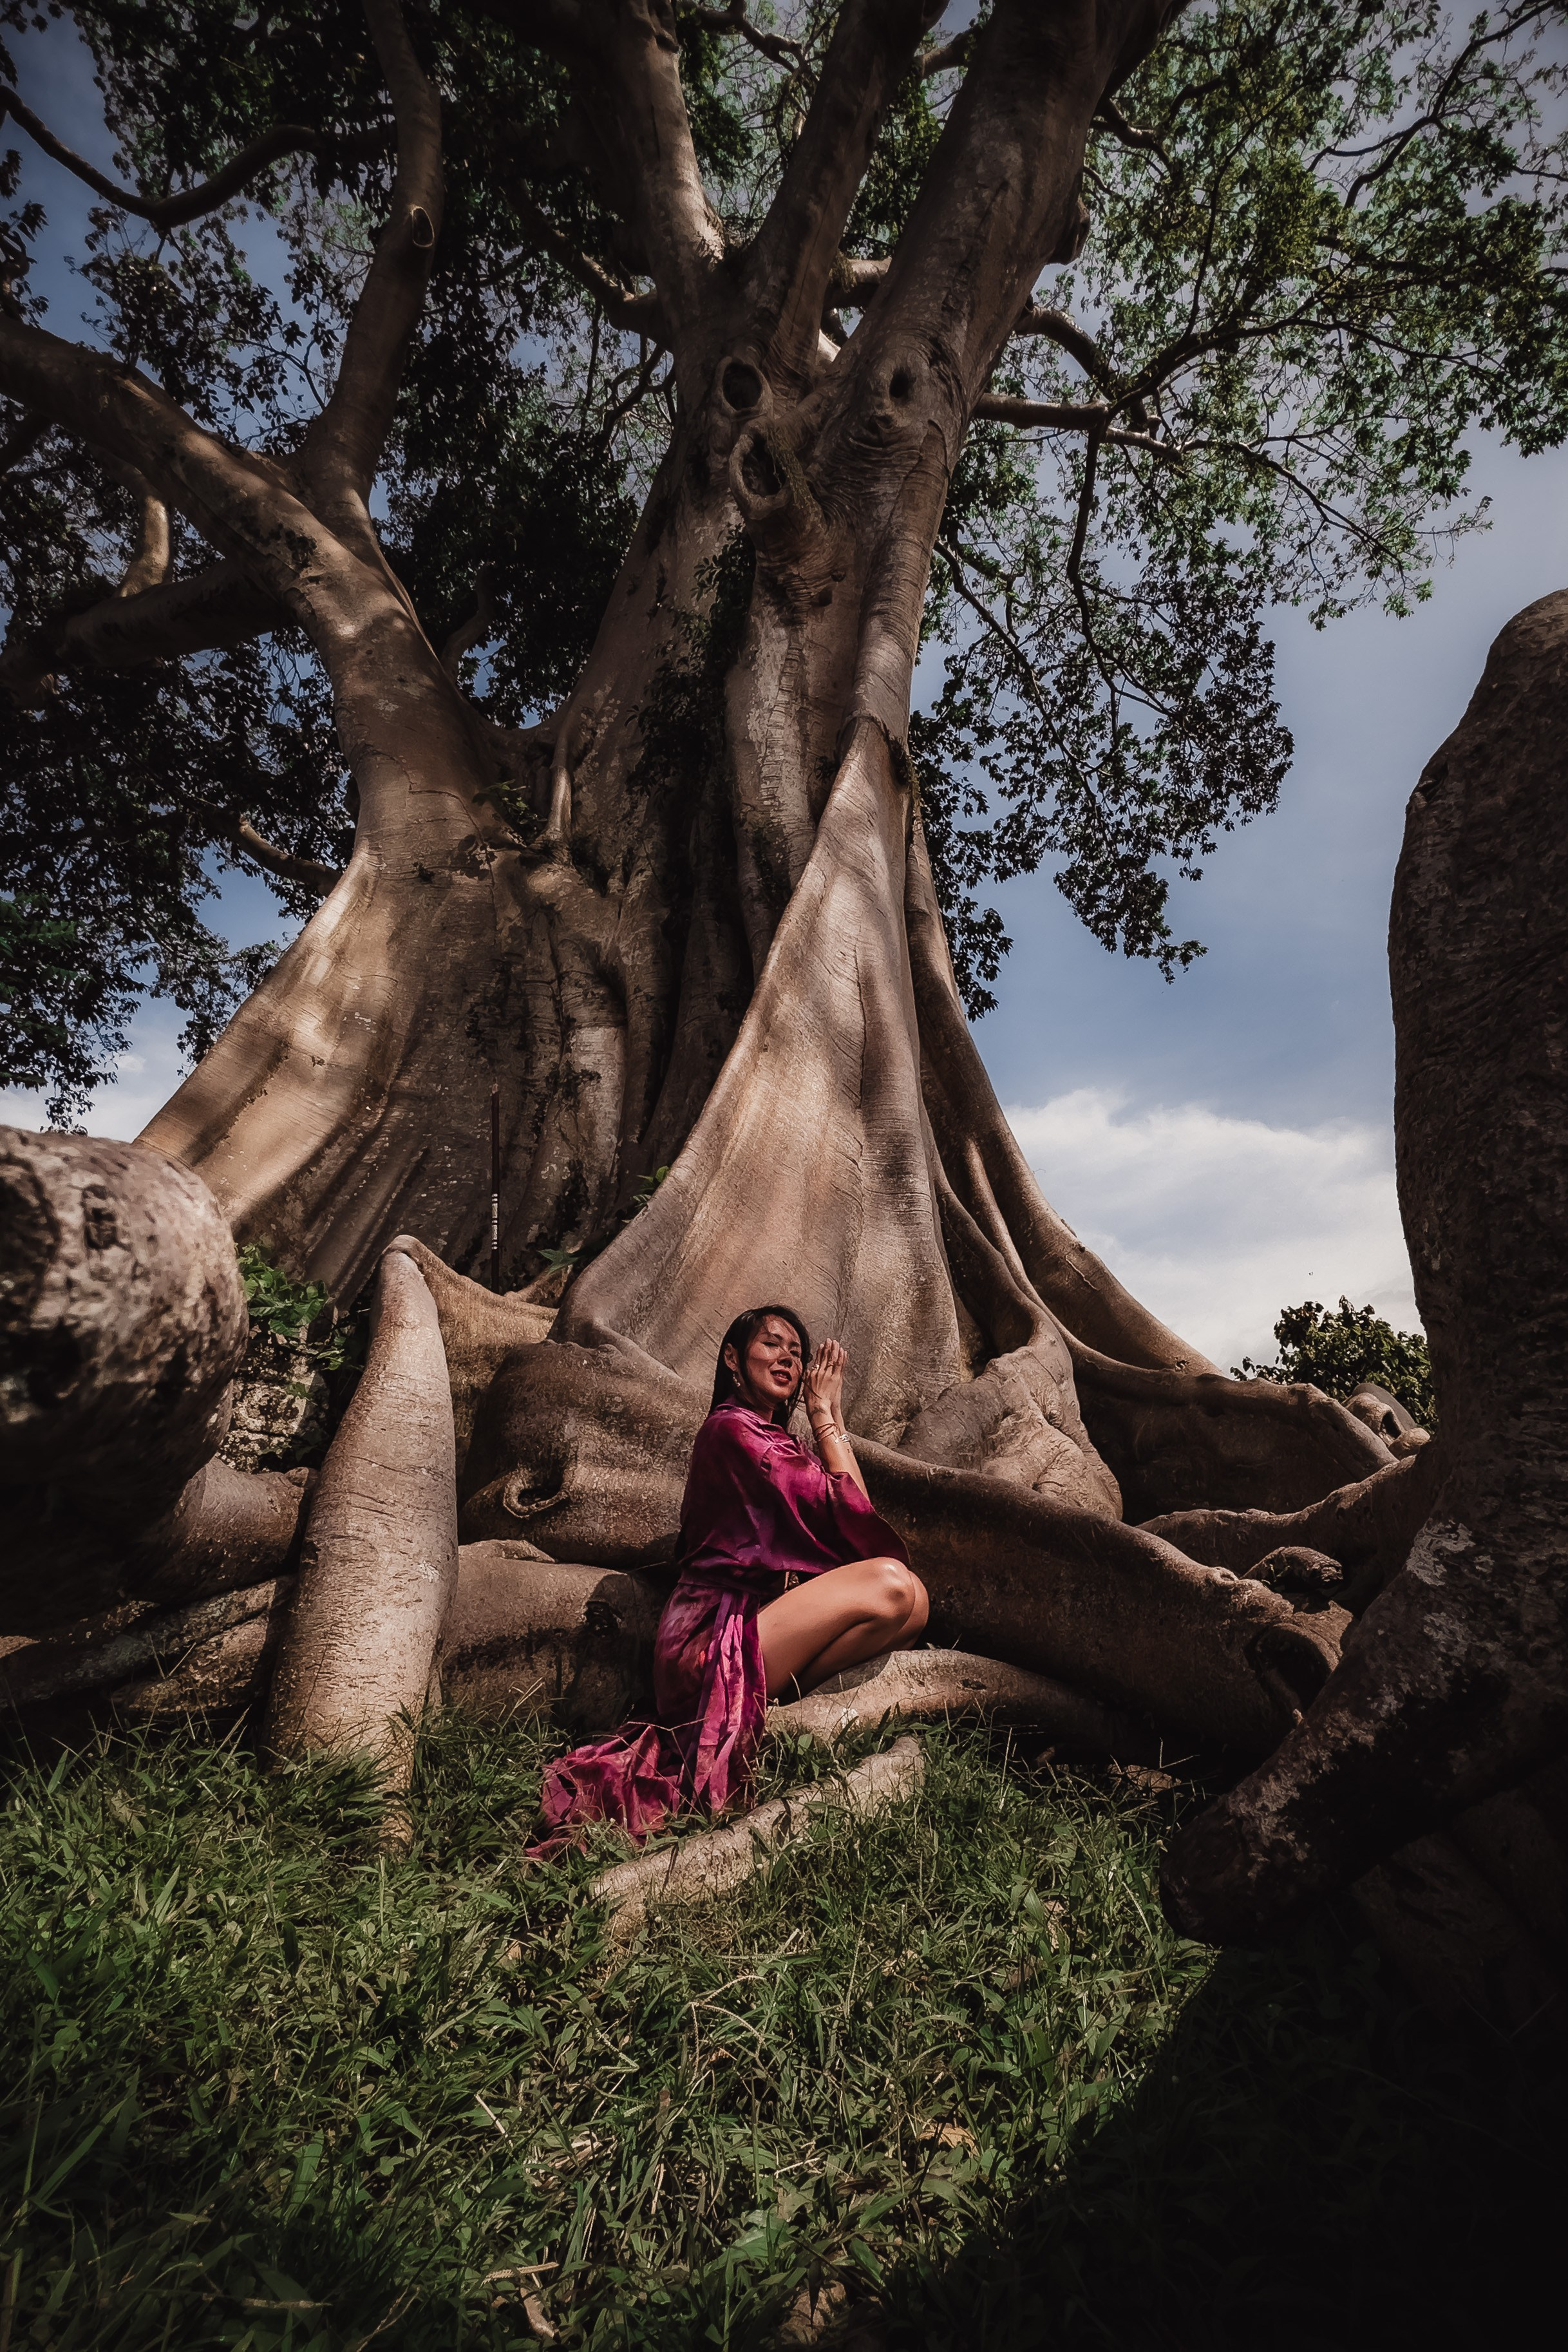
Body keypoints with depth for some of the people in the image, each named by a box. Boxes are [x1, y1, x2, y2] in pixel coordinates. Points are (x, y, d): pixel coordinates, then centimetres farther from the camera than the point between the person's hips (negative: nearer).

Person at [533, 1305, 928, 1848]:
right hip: (713, 1639, -9)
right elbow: (847, 1509, -10)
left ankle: (779, 1696, -10)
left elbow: (853, 1514, 11)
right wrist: (824, 1416, 1)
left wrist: (832, 1414, 11)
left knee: (911, 1599, -5)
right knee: (891, 1586, -23)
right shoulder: (733, 1428, -8)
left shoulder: (775, 1440, 22)